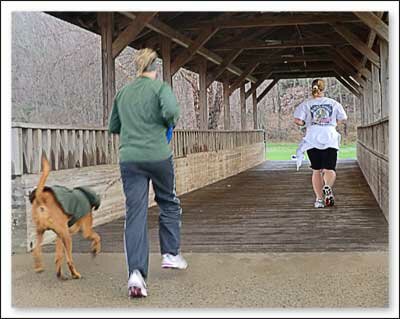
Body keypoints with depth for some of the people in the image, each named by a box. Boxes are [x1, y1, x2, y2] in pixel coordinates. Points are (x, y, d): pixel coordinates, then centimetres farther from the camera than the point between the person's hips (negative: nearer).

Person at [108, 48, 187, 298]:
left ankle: (136, 272, -12)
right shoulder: (160, 87, -1)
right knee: (169, 203, 20)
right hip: (158, 155, -3)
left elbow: (113, 127, 20)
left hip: (129, 158, 3)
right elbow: (171, 110, -21)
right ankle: (171, 254, 25)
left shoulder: (123, 92, 13)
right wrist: (170, 124, 0)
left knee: (135, 214, -2)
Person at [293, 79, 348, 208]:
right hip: (330, 140, 0)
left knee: (316, 170, 10)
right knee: (329, 169, 2)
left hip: (312, 141, 0)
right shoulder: (333, 103, 8)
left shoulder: (306, 104, 3)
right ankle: (327, 187, -28)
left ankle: (319, 199, 6)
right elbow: (342, 118, 11)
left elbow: (297, 120, -8)